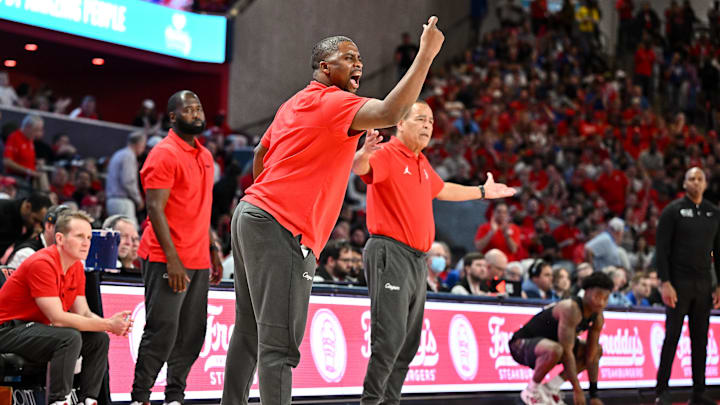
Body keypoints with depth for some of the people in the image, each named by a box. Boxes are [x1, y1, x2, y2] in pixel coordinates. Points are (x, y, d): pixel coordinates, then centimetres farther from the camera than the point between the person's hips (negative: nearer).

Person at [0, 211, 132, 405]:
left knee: (99, 339, -3)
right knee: (70, 337, -31)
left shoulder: (77, 267, 5)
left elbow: (84, 313, 3)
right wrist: (107, 325, -27)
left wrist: (110, 322, -19)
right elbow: (57, 318, -27)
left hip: (35, 328, 9)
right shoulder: (42, 264, -23)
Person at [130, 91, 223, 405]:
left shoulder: (205, 156, 17)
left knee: (192, 334, 9)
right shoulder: (164, 154, -9)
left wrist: (213, 251, 19)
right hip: (168, 261, -8)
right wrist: (172, 259, -20)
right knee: (162, 331, -8)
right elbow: (155, 208, -14)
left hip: (198, 261, 8)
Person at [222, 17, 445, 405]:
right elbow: (390, 113, -26)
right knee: (279, 345, -13)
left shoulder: (294, 105, 19)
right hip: (280, 229, -10)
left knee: (248, 333, 13)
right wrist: (425, 54, -22)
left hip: (251, 214, 10)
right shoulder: (331, 102, -10)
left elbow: (260, 154, 30)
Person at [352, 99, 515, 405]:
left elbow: (442, 190, 39)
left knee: (409, 342, 10)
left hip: (419, 260, 9)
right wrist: (364, 153, -52)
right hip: (391, 253, -9)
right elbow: (359, 167, -29)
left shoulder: (421, 162, 20)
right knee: (390, 336, -16)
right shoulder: (386, 154, -7)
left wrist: (483, 192, 46)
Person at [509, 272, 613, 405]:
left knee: (597, 350, 12)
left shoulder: (598, 318, -3)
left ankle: (550, 388, 6)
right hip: (523, 343, -9)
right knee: (555, 350, -41)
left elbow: (591, 357, 1)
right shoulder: (571, 309, -29)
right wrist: (577, 389, -29)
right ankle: (532, 391, -13)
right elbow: (567, 352, -31)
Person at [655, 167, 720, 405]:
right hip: (678, 284, -5)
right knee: (672, 337, -5)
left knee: (700, 340, 6)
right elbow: (661, 249, -7)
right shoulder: (673, 211, -2)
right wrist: (665, 283, -16)